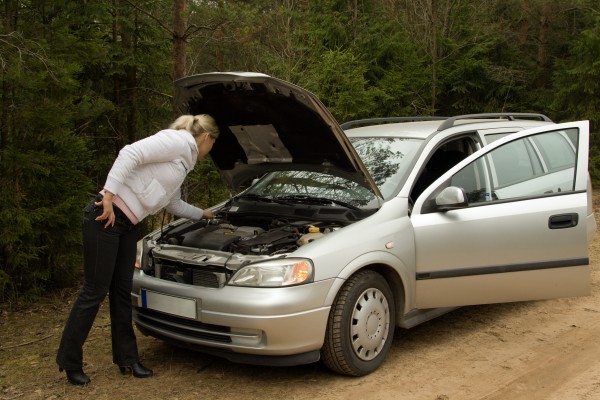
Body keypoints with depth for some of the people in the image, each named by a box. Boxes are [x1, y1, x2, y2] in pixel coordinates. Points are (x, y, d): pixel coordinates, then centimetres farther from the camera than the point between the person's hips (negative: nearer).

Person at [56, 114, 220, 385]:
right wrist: (109, 194, -26)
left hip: (126, 224, 9)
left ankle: (127, 359, 21)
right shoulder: (179, 141, -9)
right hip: (105, 216, -9)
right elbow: (130, 153, -22)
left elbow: (174, 205, 32)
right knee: (94, 291, -1)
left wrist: (203, 214, 44)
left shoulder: (183, 160, 20)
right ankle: (69, 361, 14)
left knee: (122, 291, 12)